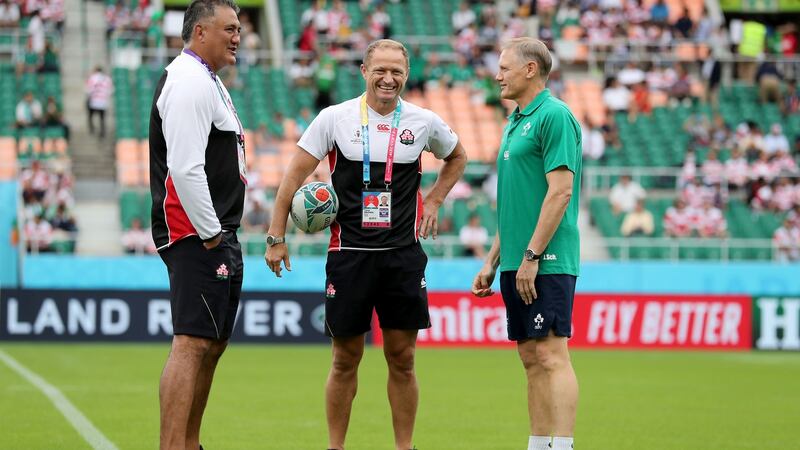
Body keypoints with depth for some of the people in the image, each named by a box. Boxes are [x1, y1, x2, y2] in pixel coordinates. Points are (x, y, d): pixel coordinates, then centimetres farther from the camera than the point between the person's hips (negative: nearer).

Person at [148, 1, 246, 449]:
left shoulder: (207, 81, 21)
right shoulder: (189, 82, -13)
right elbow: (184, 168, -22)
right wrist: (209, 233, -20)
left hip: (217, 234, 11)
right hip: (197, 235, -11)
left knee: (212, 344, 14)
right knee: (193, 342, -16)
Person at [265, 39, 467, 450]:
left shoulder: (424, 122, 4)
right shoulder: (334, 118, -2)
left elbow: (457, 157, 25)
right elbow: (294, 176, 1)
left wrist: (433, 201, 12)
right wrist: (276, 238, -2)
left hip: (403, 256, 2)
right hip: (349, 256, -1)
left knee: (402, 360, 3)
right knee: (345, 360, 4)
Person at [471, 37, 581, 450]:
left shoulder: (554, 116, -10)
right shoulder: (516, 122, 19)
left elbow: (560, 192, -17)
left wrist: (532, 256, -19)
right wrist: (493, 261, 21)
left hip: (545, 262, -9)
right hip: (517, 262, 9)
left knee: (552, 356, -11)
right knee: (532, 359, 9)